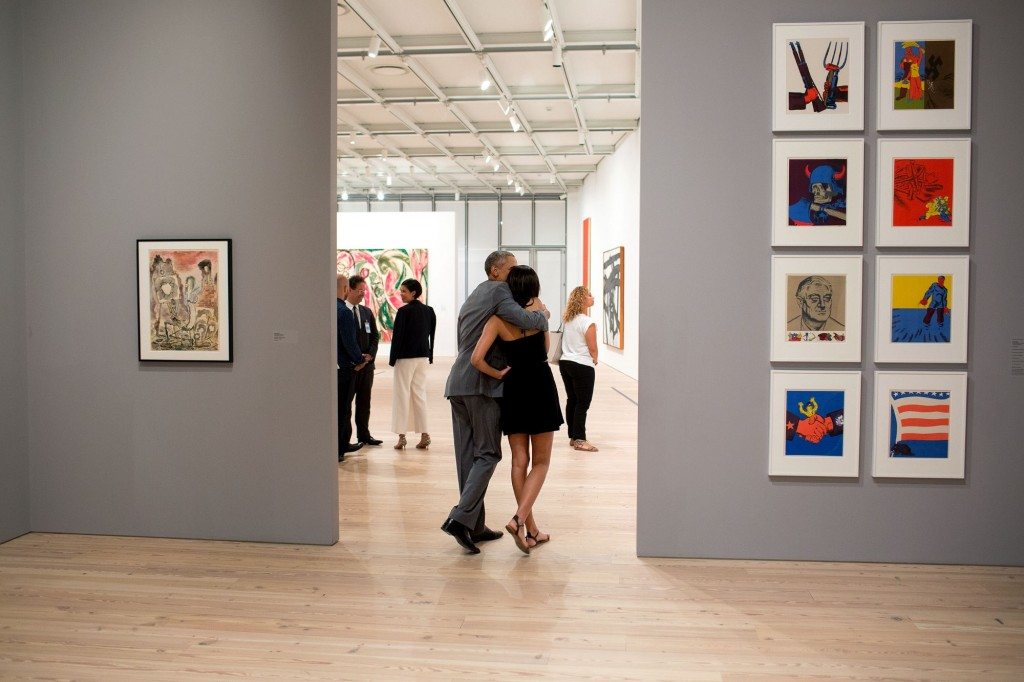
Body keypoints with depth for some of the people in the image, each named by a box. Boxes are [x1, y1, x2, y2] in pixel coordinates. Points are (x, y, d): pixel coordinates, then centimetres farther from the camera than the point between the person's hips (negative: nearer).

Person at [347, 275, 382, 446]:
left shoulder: (367, 312, 14)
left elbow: (375, 336, 15)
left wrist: (370, 354, -2)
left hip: (367, 363, 6)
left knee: (364, 400, 11)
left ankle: (363, 434, 18)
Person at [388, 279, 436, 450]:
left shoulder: (404, 311, -13)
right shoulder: (429, 311, 5)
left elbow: (397, 336, -12)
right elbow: (431, 335, 8)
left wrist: (392, 359, -5)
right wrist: (430, 356, 14)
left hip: (405, 357, -6)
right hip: (423, 357, 6)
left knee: (402, 395, 2)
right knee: (420, 394, 12)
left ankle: (402, 436, 3)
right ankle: (424, 434, 10)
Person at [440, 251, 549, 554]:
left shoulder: (471, 297, 24)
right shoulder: (498, 291, -5)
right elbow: (523, 320, -22)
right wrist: (543, 314, -1)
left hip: (457, 383, 9)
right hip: (483, 384, -9)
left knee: (467, 456, 8)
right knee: (488, 454, -3)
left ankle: (475, 525, 14)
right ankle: (461, 517, -14)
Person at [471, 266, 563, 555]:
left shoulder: (498, 319, -5)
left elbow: (477, 358, -14)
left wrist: (498, 374, 1)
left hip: (513, 390, 1)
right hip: (541, 387, -1)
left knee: (519, 461, 10)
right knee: (541, 462, 7)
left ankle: (531, 530, 14)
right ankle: (519, 518, -12)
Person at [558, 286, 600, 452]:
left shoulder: (567, 319, 6)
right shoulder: (588, 323, -17)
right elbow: (592, 348, -13)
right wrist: (595, 359, 8)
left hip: (565, 363, 8)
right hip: (582, 366, -8)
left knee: (572, 400, 14)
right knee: (583, 403, 0)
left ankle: (573, 436, 21)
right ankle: (579, 439, 1)